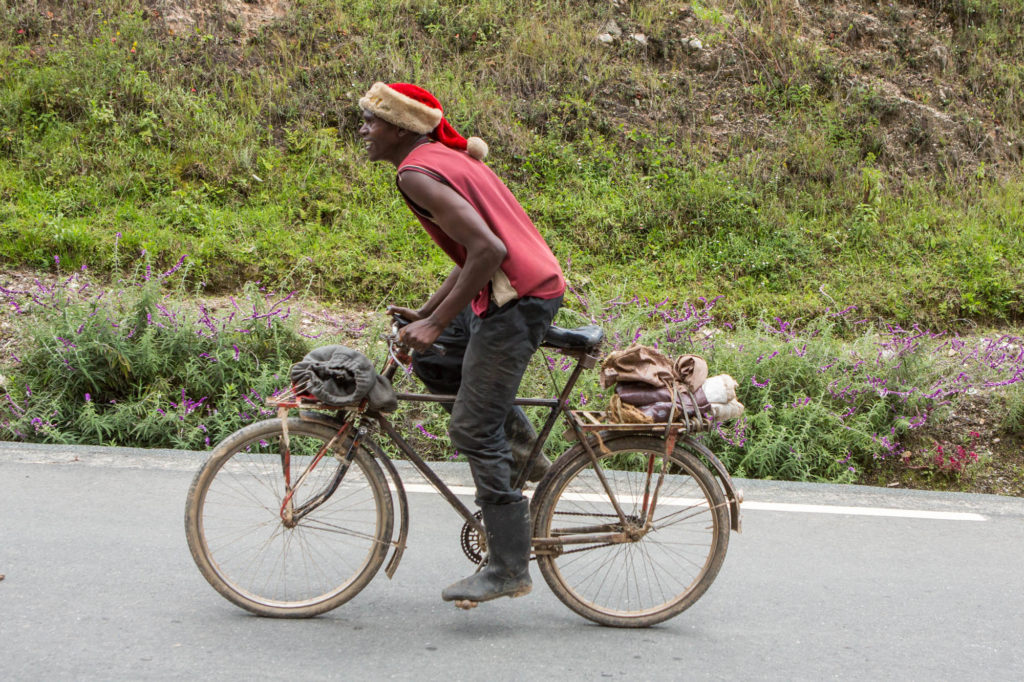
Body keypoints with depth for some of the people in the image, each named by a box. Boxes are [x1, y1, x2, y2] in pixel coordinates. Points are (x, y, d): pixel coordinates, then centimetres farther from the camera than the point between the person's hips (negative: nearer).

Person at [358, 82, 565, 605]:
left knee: (473, 431, -4)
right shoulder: (446, 155, 17)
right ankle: (518, 434, 22)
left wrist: (436, 323, -18)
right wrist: (425, 311, 19)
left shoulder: (417, 173, -14)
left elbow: (488, 250, -24)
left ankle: (510, 568, 3)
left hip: (518, 299, -10)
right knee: (426, 360, 22)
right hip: (539, 286, 10)